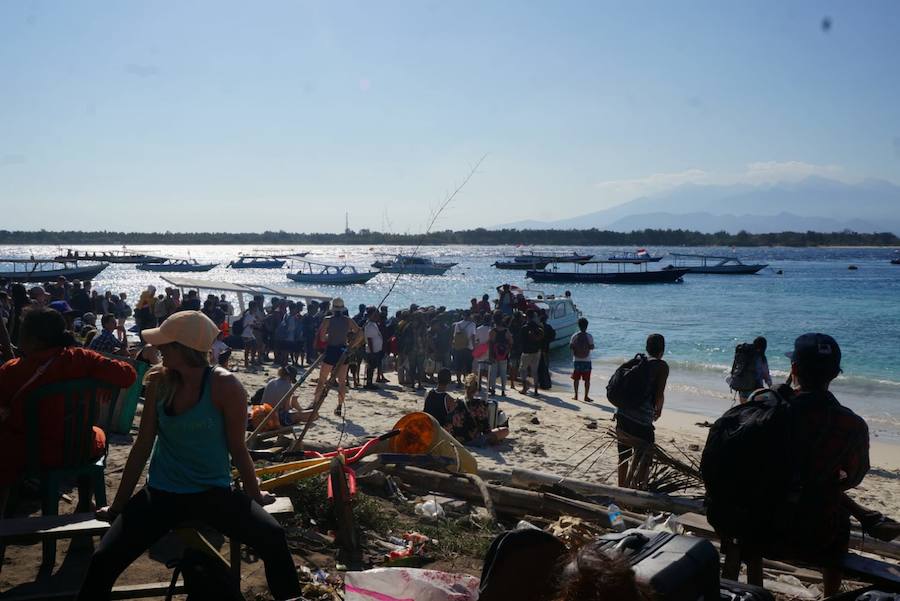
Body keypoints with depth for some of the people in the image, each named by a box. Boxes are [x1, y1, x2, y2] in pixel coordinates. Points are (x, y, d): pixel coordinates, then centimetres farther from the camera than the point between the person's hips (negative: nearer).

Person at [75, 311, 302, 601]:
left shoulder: (225, 386, -14)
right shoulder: (158, 381, -2)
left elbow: (237, 448, -4)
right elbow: (143, 445, 5)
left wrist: (254, 495, 6)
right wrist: (119, 503, 10)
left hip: (214, 493, -3)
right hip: (161, 493, 3)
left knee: (274, 538, -24)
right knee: (103, 560, -16)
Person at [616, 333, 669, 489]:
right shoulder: (661, 366, -2)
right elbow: (659, 395, -11)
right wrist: (658, 410, 9)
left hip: (622, 415, 7)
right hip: (642, 420, -7)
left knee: (623, 458, 22)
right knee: (643, 462, 4)